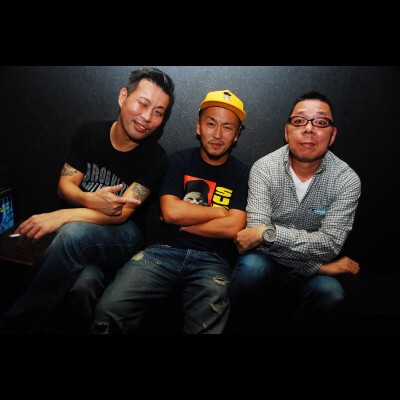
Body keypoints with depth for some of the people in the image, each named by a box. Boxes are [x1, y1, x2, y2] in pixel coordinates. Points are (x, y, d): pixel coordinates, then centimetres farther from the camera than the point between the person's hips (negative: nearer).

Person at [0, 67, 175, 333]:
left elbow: (121, 213, -17)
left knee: (74, 233, -35)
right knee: (84, 281, -34)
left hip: (121, 235, -2)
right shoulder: (89, 133, 1)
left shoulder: (156, 158, -11)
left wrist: (62, 216, -29)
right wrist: (89, 200, -21)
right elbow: (65, 185, 3)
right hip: (80, 224, 2)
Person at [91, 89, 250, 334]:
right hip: (167, 250, 1)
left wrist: (182, 222, -2)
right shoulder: (179, 161, 11)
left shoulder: (243, 174, 8)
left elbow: (233, 228, -5)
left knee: (205, 327, -30)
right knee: (110, 310, -22)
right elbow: (171, 212, -3)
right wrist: (221, 212, -1)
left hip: (212, 260, 0)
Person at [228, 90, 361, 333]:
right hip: (266, 262, -1)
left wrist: (268, 232, -28)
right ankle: (234, 326, -3)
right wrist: (319, 266, -20)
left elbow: (331, 243, -18)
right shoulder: (264, 169, -12)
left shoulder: (347, 180, -9)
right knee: (253, 265, -33)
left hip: (307, 273, 2)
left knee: (331, 294, -29)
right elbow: (257, 230, -21)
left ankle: (294, 330, 4)